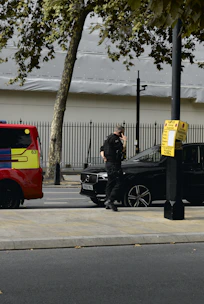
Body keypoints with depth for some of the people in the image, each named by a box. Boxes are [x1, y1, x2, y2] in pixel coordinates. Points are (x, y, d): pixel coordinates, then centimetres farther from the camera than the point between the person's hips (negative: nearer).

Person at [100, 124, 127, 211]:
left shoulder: (109, 138, 18)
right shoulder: (114, 139, -14)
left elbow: (102, 149, 21)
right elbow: (122, 150, -17)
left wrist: (103, 157, 7)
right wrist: (124, 141, -7)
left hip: (108, 163, 10)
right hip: (114, 164, -10)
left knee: (110, 183, 12)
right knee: (118, 183, -11)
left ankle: (108, 204, 13)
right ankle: (110, 200, -18)